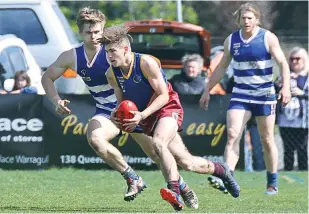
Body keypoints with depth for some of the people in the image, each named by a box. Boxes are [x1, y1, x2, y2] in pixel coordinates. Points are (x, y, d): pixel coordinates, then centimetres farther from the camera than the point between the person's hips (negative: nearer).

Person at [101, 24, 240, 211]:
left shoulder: (146, 63, -21)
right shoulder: (112, 74, -3)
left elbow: (163, 95, -18)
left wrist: (142, 115, -31)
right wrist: (117, 117, -14)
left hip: (168, 109, -6)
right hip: (149, 118, 6)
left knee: (158, 143, -36)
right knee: (187, 163, 3)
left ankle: (175, 193, -41)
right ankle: (221, 170, 29)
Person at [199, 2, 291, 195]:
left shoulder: (268, 38, -7)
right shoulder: (231, 40, 4)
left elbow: (283, 63, -11)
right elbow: (222, 67, 15)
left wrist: (286, 87, -25)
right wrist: (207, 90, 13)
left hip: (264, 95, -2)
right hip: (240, 95, 2)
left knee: (267, 140, 5)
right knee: (232, 134, -15)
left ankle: (273, 183, 18)